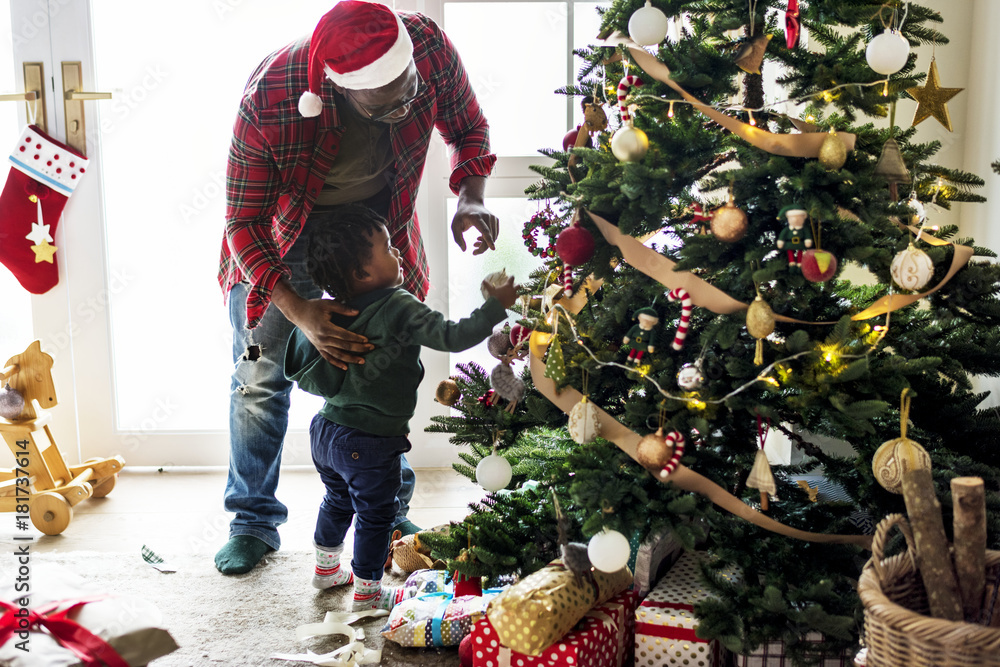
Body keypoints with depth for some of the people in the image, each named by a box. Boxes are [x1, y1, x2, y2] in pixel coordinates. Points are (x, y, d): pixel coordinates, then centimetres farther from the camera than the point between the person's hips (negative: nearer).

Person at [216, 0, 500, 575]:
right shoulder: (269, 98, -38)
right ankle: (254, 521, 22)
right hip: (281, 231, -2)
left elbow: (469, 128, -9)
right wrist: (299, 311, -40)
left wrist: (470, 199, -28)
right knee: (261, 373, 2)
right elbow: (244, 223, -26)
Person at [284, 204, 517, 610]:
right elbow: (452, 337, -25)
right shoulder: (398, 308, -23)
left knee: (338, 500, 28)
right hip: (370, 442, -8)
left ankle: (326, 568, 46)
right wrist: (496, 306, -16)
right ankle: (368, 591, 24)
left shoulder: (335, 309, 1)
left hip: (327, 429, 8)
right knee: (375, 514, 10)